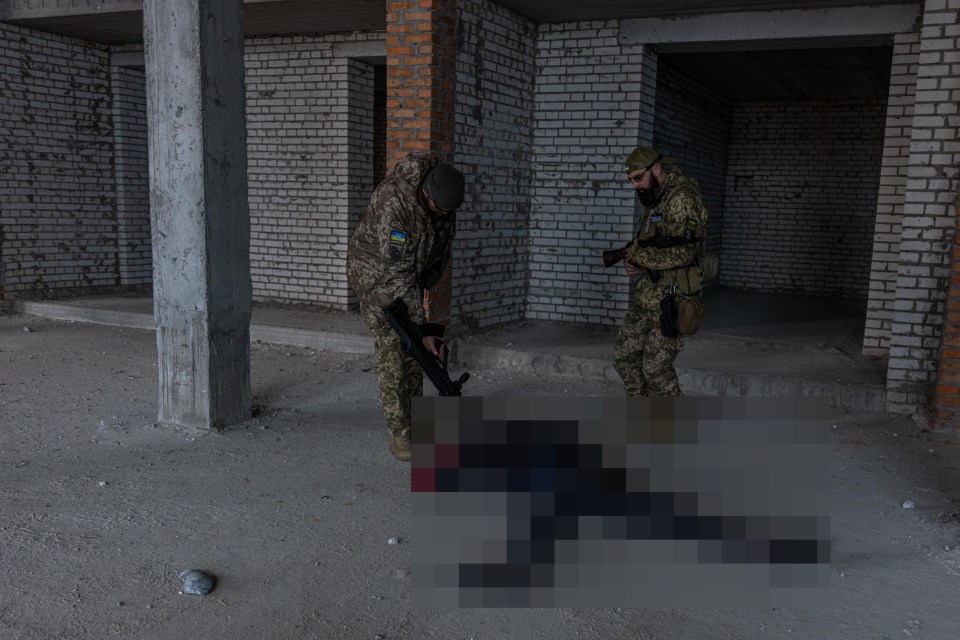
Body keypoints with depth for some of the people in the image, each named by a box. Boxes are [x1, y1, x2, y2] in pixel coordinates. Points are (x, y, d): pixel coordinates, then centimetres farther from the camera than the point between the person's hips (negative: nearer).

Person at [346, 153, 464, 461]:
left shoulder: (444, 199, -14)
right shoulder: (393, 203, -36)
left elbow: (442, 250, 4)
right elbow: (399, 272, -36)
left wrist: (424, 284, -1)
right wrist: (422, 327, -35)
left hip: (414, 271, 6)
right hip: (377, 272, -6)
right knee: (392, 349, -11)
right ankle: (399, 433, -5)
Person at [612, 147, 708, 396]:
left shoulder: (682, 199, -16)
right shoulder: (654, 200, 15)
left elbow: (681, 253, -26)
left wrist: (637, 255, -15)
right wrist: (632, 260, 3)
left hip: (669, 301, -10)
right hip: (646, 298, 10)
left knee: (656, 369, -5)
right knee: (624, 356, 13)